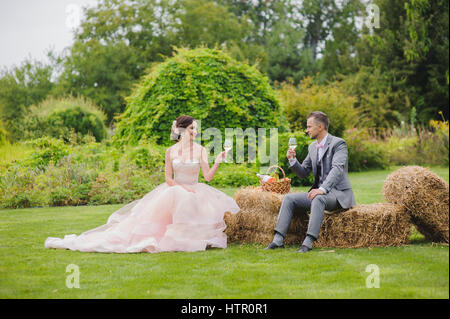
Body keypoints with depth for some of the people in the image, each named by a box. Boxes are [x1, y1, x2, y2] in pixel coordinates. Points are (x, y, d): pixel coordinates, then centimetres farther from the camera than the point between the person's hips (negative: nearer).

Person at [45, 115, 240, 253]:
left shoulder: (200, 150, 3)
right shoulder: (171, 151, 3)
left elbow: (208, 176, -5)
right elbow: (169, 179, 0)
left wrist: (218, 163, -21)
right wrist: (184, 188, -15)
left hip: (196, 192, 1)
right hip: (174, 191, -1)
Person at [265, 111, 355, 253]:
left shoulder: (338, 144, -10)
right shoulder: (312, 147, 14)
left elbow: (337, 169, -24)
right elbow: (303, 173, 17)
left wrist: (322, 189, -37)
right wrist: (292, 160, -2)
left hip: (339, 194, -8)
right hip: (319, 192, 8)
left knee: (318, 199, -37)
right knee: (289, 198, -8)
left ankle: (308, 242, -41)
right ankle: (278, 240, -15)